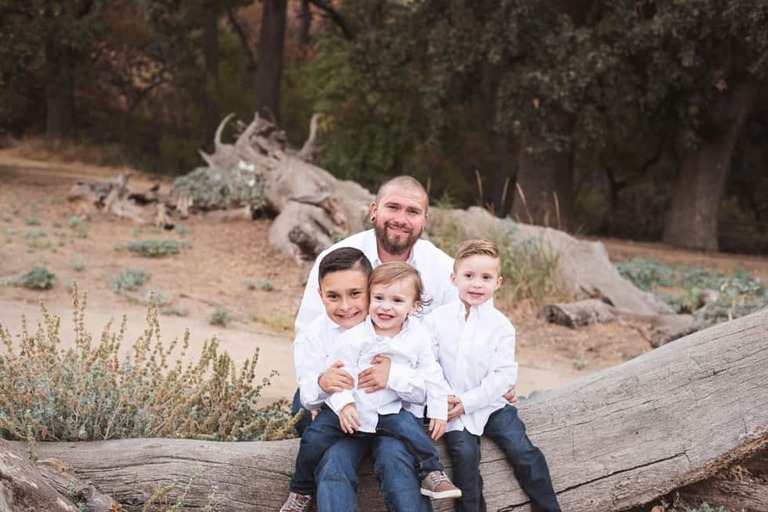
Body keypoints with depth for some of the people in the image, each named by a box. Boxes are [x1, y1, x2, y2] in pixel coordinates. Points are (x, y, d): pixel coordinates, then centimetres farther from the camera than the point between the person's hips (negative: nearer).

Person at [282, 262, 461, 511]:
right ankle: (301, 491, 10)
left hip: (389, 409, 1)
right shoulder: (354, 337, -13)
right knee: (314, 438, -12)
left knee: (410, 428, -25)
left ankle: (432, 474, -7)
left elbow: (432, 375, 5)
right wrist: (344, 404, -24)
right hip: (348, 408, -1)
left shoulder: (417, 337, -4)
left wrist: (439, 410, 4)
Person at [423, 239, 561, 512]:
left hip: (490, 404, 1)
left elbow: (504, 374, -8)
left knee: (523, 451, -8)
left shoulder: (501, 325, -3)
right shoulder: (437, 318, -2)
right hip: (451, 408, -1)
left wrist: (468, 402, -14)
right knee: (465, 452, -23)